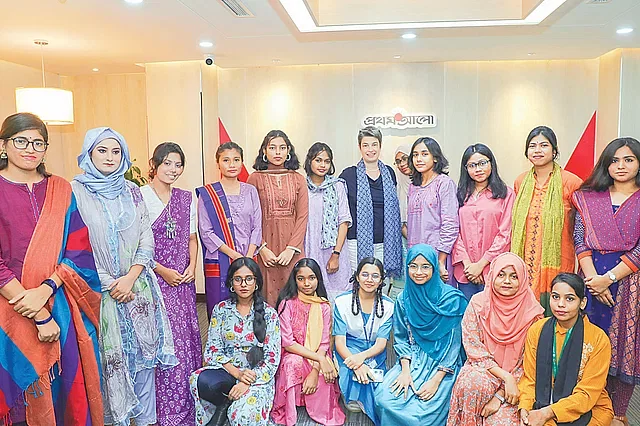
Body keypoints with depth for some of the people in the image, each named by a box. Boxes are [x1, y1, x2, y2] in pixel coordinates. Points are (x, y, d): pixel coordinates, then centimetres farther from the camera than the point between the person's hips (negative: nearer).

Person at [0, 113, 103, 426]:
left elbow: (79, 252, 1)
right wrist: (39, 316, -14)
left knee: (69, 391, 10)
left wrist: (45, 291, -15)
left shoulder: (61, 191, 6)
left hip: (62, 310, 2)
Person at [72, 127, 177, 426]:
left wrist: (130, 278, -8)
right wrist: (108, 283, -10)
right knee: (110, 356, 3)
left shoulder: (131, 191, 7)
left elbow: (146, 238, 5)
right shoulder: (75, 191, -4)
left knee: (145, 351, 8)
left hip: (138, 286, 3)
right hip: (100, 289, -3)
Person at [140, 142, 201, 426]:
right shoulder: (139, 197, -6)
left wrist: (192, 267, 1)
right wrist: (163, 271, -12)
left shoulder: (186, 198, 10)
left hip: (183, 279, 5)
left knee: (187, 337, 8)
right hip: (154, 279, -5)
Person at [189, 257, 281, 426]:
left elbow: (272, 359, -5)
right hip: (225, 371, 2)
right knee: (201, 381, -32)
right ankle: (224, 406, -2)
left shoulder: (269, 314, -3)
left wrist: (247, 382, -19)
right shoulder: (221, 309, 4)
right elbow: (212, 350, 0)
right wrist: (237, 373, -16)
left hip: (257, 376, -2)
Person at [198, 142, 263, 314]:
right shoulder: (207, 194, 1)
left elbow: (257, 227, 7)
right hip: (218, 263, -2)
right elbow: (206, 232, -5)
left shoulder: (250, 191, 10)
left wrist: (248, 258, -6)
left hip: (248, 260, 3)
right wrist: (234, 255, -12)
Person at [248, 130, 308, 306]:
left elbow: (302, 216, 2)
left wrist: (291, 248, -8)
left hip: (292, 248, 2)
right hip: (265, 245, -1)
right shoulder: (255, 178, 2)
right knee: (267, 295, 2)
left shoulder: (298, 179, 8)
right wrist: (262, 248, -12)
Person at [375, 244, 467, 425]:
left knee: (423, 410, -25)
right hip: (413, 361, 3)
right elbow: (401, 338, 6)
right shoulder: (403, 299, 3)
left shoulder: (451, 298, -9)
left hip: (443, 366, -3)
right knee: (383, 397, -20)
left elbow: (454, 344, -9)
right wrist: (405, 371, -10)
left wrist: (436, 380, -15)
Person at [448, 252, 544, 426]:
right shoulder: (478, 304, -6)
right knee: (473, 383, -33)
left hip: (515, 379, 0)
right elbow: (474, 350, -6)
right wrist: (506, 377, -17)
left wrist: (500, 396, -13)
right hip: (482, 370, 1)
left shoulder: (532, 312, -6)